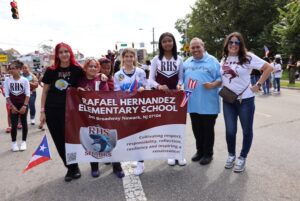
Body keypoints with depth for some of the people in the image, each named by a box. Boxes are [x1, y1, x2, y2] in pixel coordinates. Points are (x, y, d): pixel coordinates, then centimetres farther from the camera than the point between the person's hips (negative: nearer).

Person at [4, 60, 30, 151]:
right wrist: (12, 106, -9)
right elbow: (7, 95, -2)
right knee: (14, 124, 2)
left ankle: (23, 141, 19)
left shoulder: (24, 80, -8)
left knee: (24, 123, 7)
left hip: (23, 105, -1)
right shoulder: (7, 80, -3)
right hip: (13, 106, 1)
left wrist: (24, 106, -16)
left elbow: (27, 94, -8)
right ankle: (14, 142, 17)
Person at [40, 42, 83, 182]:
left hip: (69, 110, -2)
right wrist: (42, 111, 2)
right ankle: (71, 168, 26)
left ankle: (73, 168, 25)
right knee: (59, 141, 8)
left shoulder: (77, 70, -3)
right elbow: (45, 91, 6)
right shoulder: (51, 71, 3)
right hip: (52, 111, 3)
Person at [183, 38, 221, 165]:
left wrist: (213, 84, -22)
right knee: (197, 129, 15)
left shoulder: (212, 61, -3)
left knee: (208, 130, 6)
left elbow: (221, 78, -5)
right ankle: (200, 151, 32)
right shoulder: (186, 63, 12)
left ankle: (208, 154, 22)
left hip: (208, 104, -5)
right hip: (193, 103, 5)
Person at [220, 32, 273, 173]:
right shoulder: (224, 59, 7)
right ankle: (231, 155, 29)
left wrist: (258, 85, -12)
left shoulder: (248, 57, -9)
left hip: (245, 99, -3)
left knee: (247, 130, 8)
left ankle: (242, 158, 26)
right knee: (230, 130, 8)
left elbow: (269, 68, -9)